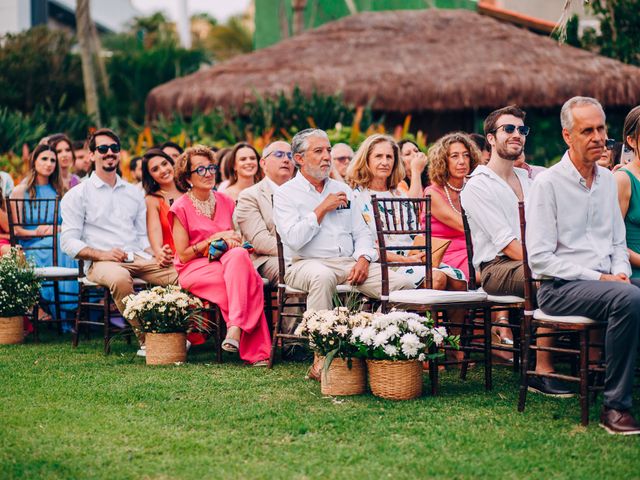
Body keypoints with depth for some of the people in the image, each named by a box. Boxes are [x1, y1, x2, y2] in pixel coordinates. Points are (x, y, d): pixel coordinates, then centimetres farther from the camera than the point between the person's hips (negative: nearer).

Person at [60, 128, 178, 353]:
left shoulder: (134, 193, 23)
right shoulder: (77, 195, 7)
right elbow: (69, 242, 0)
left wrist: (158, 256, -1)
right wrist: (102, 254, -16)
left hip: (140, 258, 4)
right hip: (101, 263, -4)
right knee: (120, 278, -41)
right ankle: (145, 340, -32)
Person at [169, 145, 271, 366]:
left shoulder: (226, 202, 12)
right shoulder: (181, 208, -2)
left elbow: (235, 240, 21)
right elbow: (183, 255, -5)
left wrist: (232, 240, -4)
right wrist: (216, 238, -12)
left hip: (227, 262, 4)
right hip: (195, 269, -4)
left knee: (239, 255, -35)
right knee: (249, 281, -32)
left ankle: (236, 328, -40)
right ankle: (256, 351, -34)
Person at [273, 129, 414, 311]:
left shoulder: (342, 189, 21)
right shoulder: (285, 194, 3)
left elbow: (362, 232, 17)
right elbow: (293, 240, -12)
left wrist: (363, 259, -3)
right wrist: (322, 209, -5)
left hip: (350, 262, 5)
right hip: (307, 263, -5)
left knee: (404, 284, -15)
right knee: (323, 277, -42)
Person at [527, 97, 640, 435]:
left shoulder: (607, 180, 15)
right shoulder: (547, 184, -7)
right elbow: (540, 258, -12)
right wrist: (597, 278, -16)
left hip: (606, 279, 7)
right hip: (560, 287, -7)